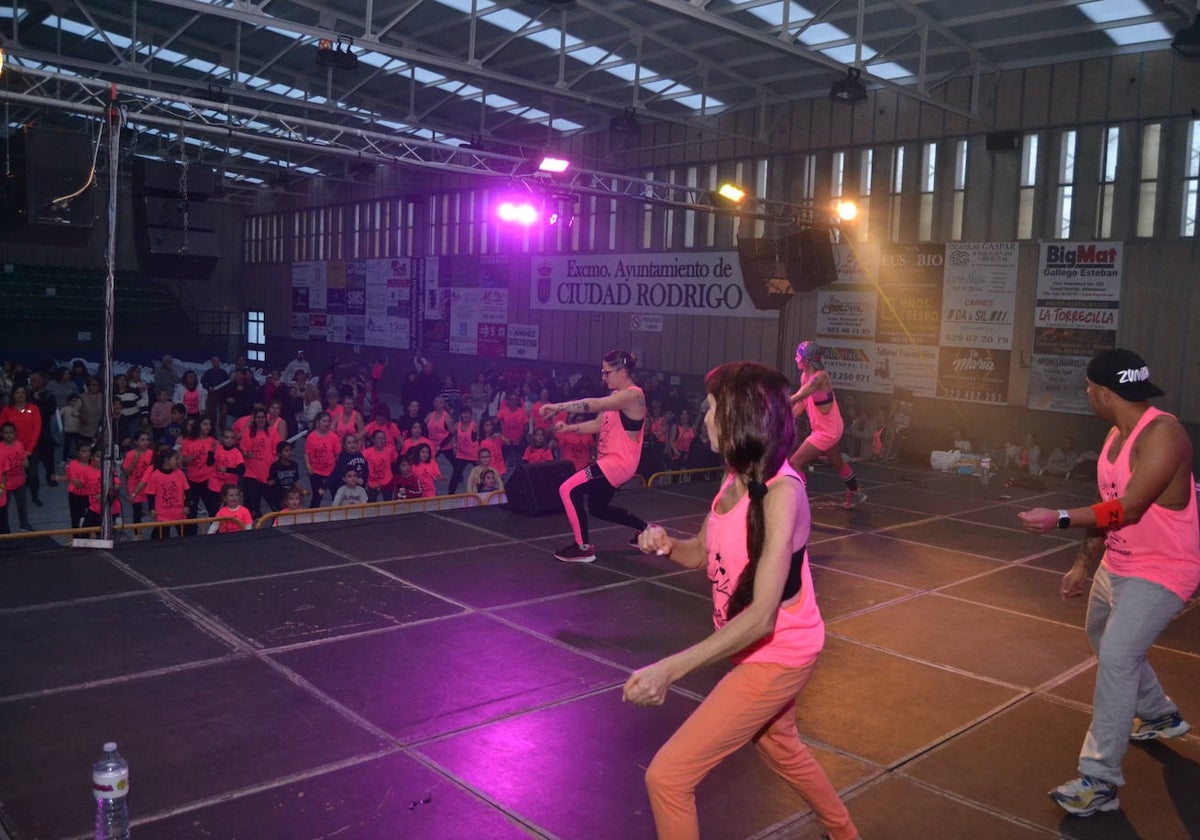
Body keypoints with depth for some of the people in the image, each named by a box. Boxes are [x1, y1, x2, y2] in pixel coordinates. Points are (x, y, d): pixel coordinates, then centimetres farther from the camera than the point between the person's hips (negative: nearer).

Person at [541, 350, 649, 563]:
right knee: (598, 508, 23)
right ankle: (645, 529, 39)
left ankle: (583, 548, -8)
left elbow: (594, 404, -31)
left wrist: (557, 407, -31)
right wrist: (568, 428, 1)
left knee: (569, 490, -17)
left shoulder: (633, 395, -19)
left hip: (619, 462, -11)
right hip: (609, 460, 11)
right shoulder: (616, 395, 13)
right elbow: (598, 425, 15)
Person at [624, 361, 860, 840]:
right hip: (760, 650, 9)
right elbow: (706, 554, 10)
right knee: (779, 748, 33)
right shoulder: (737, 477, -3)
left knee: (668, 775, -8)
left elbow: (762, 616, -33)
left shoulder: (781, 492, -29)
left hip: (778, 655, -9)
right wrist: (666, 545, -14)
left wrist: (669, 670, -38)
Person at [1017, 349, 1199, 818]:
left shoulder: (1162, 433, -24)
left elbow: (1128, 508, -30)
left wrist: (1059, 520, -32)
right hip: (1116, 566, 10)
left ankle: (1100, 781, -12)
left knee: (1116, 658, -19)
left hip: (1160, 573, -10)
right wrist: (1083, 563, 12)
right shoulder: (1116, 436, 3)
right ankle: (1161, 716, 51)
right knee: (1104, 640, 26)